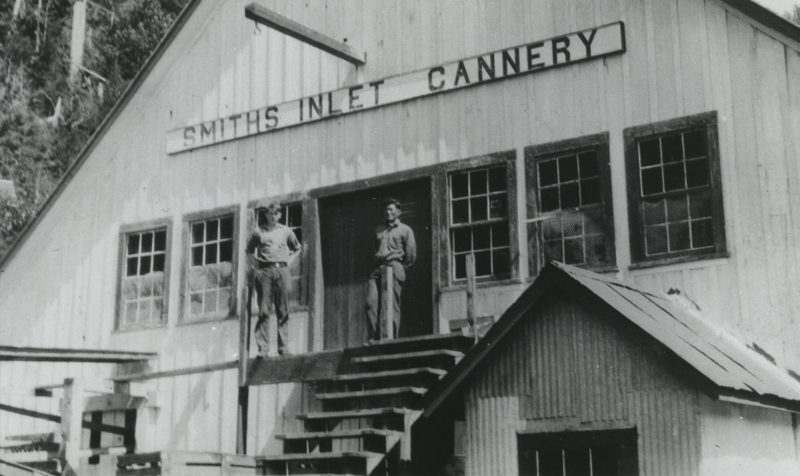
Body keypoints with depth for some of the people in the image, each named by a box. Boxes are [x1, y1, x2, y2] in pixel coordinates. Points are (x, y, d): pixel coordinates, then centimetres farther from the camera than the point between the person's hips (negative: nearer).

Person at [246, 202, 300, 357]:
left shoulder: (286, 231, 14)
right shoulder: (259, 232, 10)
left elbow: (296, 248, 27)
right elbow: (249, 249, 22)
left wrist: (288, 260, 13)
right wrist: (254, 263, 8)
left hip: (281, 270, 2)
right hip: (264, 271, -1)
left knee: (283, 312, -1)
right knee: (263, 312, -7)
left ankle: (283, 346, 1)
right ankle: (263, 348, -8)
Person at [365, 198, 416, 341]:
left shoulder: (405, 230, 10)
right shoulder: (379, 230, 24)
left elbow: (411, 254, 5)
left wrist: (402, 269, 2)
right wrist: (377, 265, 15)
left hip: (394, 268, -4)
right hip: (378, 269, 4)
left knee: (392, 306, -9)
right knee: (371, 303, -10)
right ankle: (373, 338, -9)